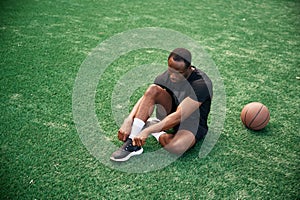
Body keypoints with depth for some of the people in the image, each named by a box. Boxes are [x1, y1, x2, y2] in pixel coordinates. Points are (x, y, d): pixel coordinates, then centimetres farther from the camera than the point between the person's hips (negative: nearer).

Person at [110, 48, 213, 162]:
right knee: (153, 90, -24)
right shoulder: (167, 76, -10)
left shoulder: (201, 84, -28)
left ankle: (151, 126, -6)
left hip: (192, 124, -5)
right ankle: (132, 143, -25)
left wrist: (147, 131, -40)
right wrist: (128, 121, -31)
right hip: (170, 113, 5)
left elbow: (179, 117, -35)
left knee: (175, 147, -40)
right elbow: (145, 98, -15)